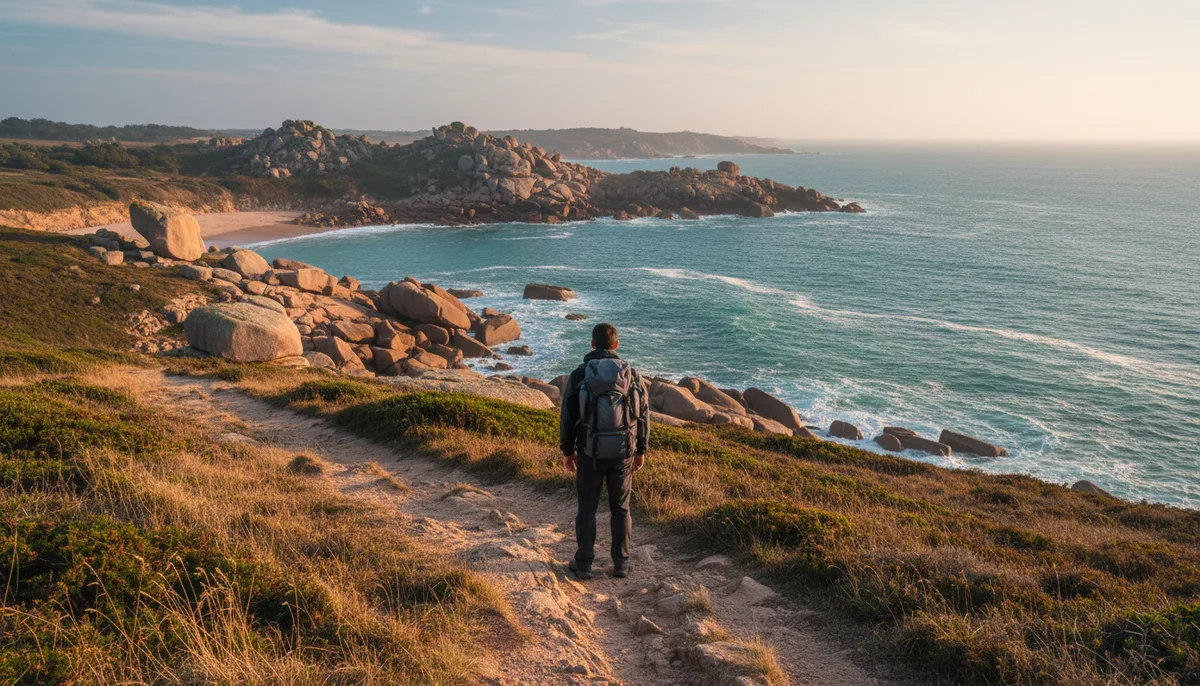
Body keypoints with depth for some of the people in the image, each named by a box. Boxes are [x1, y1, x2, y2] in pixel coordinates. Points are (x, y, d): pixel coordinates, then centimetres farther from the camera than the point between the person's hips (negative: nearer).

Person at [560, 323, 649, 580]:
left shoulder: (579, 375, -7)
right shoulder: (632, 374, -3)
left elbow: (568, 416, -4)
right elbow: (643, 415, 1)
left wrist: (567, 450, 8)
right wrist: (641, 450, 12)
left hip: (590, 452, -1)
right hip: (623, 452, 1)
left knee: (587, 508, 11)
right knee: (621, 508, 15)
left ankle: (584, 564, 17)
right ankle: (621, 564, 19)